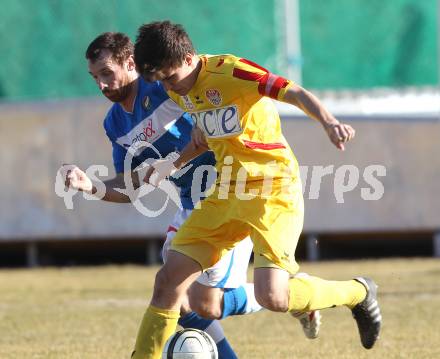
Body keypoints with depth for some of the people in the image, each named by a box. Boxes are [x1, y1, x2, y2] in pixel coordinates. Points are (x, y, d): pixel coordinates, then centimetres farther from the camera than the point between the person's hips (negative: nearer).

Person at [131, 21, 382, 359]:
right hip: (228, 193, 8)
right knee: (168, 281, -1)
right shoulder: (180, 90, 8)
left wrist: (330, 124, -44)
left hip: (274, 189, -8)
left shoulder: (229, 71, -17)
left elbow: (296, 93, -26)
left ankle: (357, 293, 6)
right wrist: (175, 164, 10)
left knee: (271, 296, -20)